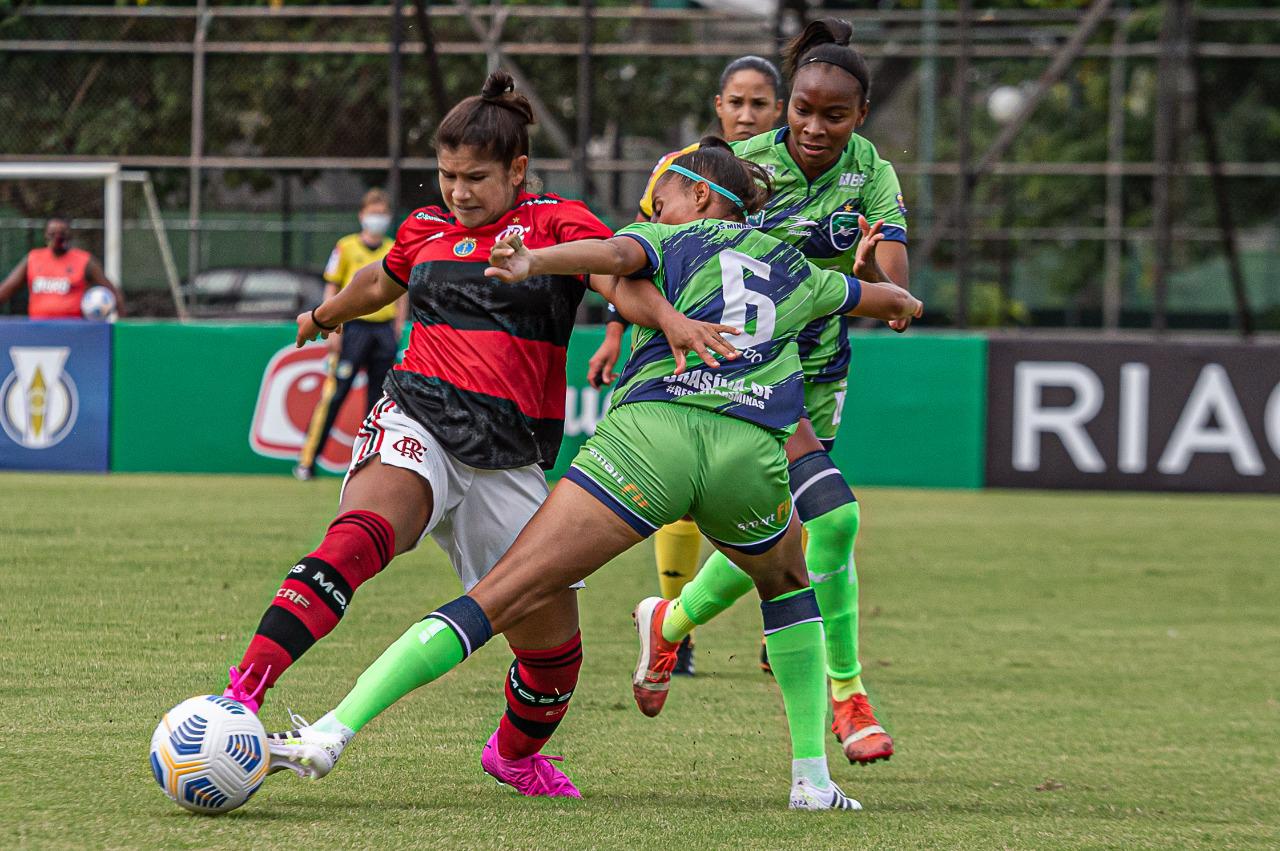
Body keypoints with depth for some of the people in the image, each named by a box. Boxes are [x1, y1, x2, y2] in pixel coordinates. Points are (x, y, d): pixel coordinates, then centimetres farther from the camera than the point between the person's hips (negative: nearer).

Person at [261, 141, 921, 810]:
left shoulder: (668, 242, 19)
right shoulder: (796, 270, 29)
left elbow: (614, 254, -6)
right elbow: (891, 300, 49)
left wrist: (531, 263, -24)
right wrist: (899, 301, 73)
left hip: (648, 429, -3)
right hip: (752, 453, 3)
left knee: (497, 599, -8)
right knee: (787, 582, 35)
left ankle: (333, 732, -18)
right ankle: (813, 775, 26)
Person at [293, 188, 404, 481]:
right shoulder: (347, 247, 3)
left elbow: (402, 293, 16)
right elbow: (332, 289, 2)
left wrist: (398, 328, 6)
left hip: (385, 329, 4)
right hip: (354, 325, -4)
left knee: (379, 398, 4)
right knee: (334, 393, -10)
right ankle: (307, 461, -10)